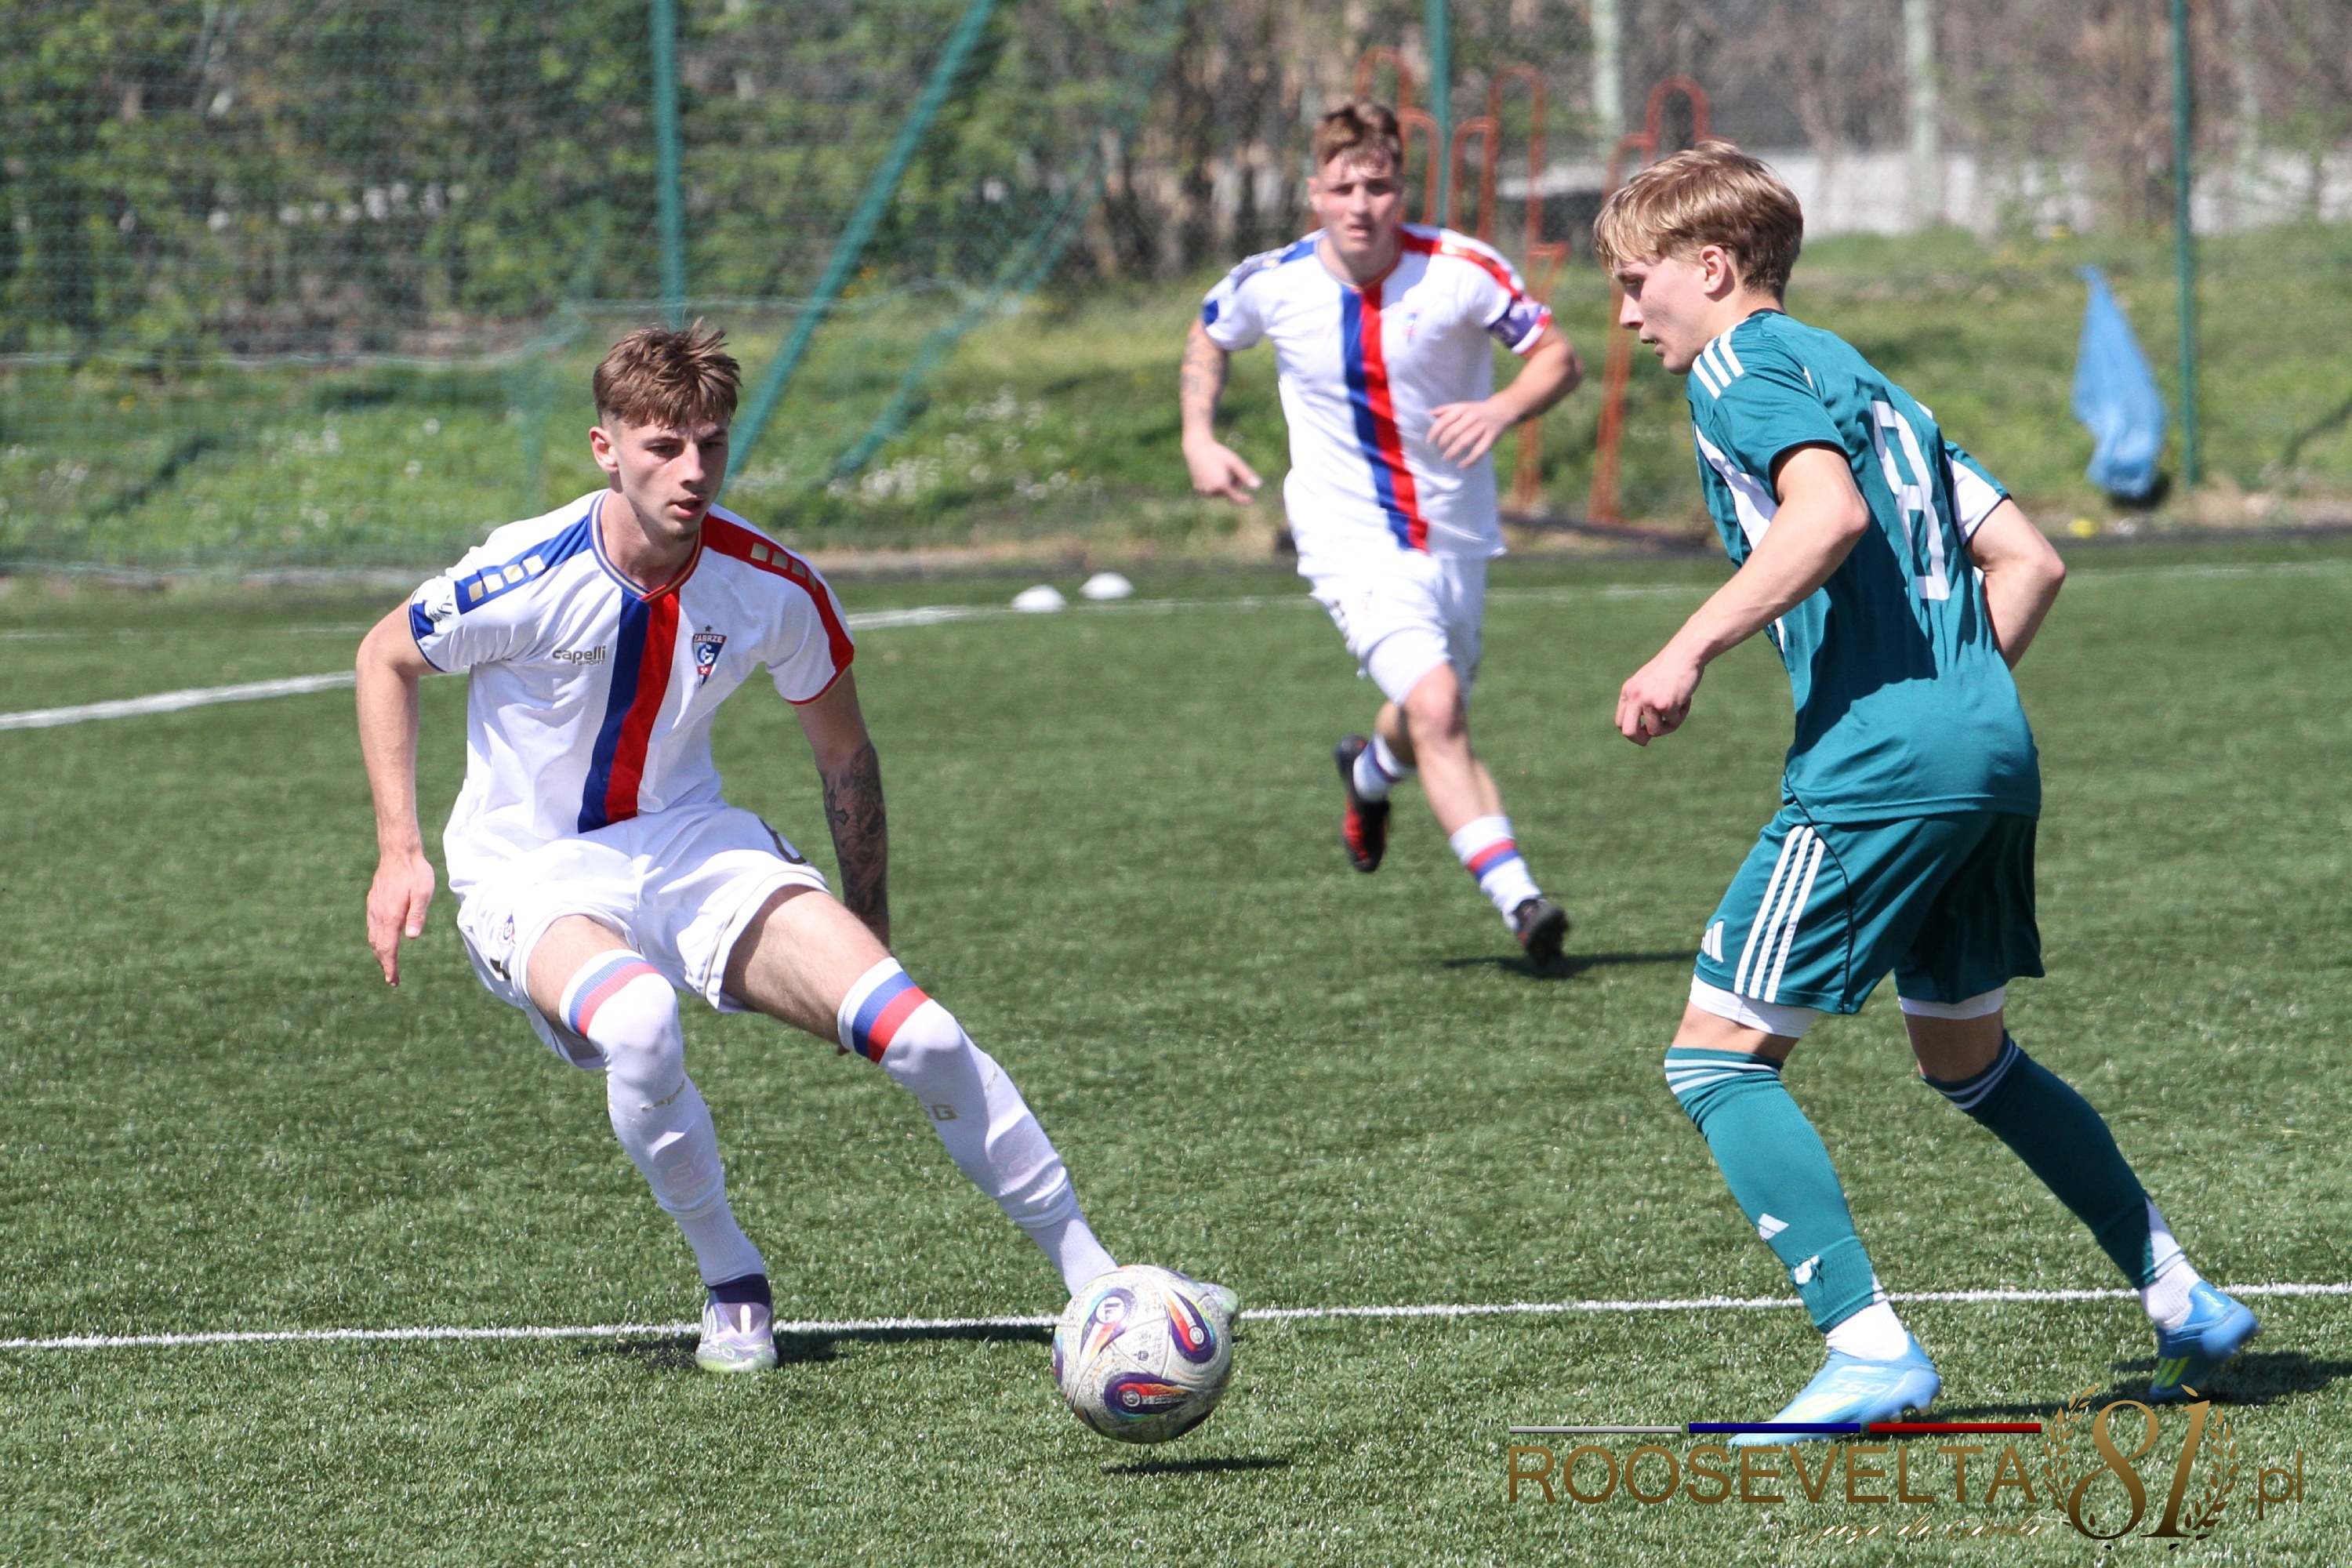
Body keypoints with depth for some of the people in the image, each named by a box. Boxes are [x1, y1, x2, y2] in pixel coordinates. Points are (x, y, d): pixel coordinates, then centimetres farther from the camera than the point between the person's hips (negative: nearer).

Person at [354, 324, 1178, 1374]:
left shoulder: (772, 587, -10)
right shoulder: (522, 577, -20)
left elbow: (844, 753, 8)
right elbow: (386, 659, 0)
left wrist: (869, 942, 11)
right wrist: (400, 852, -7)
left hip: (690, 844, 3)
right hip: (533, 874, -3)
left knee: (917, 1032, -17)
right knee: (639, 1023, -38)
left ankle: (1093, 1275, -2)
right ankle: (733, 1286, -14)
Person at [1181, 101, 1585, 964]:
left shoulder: (1459, 270, -15)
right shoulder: (1273, 283, -9)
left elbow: (1558, 358, -8)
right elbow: (1208, 338, 14)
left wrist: (1502, 409, -28)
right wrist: (1199, 441, 2)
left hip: (1455, 533, 2)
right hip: (1353, 541, -2)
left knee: (1428, 720, 19)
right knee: (1437, 709, -23)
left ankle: (1371, 769, 57)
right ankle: (1516, 896, -26)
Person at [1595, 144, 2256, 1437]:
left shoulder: (1742, 365, -2)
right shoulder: (1863, 379, 24)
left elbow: (1829, 511, -22)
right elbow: (2029, 562, 21)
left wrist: (1690, 650, -22)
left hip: (1874, 761, -9)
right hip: (1995, 751, 9)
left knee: (1715, 1058, -5)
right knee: (1968, 1056, 26)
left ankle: (1869, 1348, -14)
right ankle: (2182, 1304, 30)